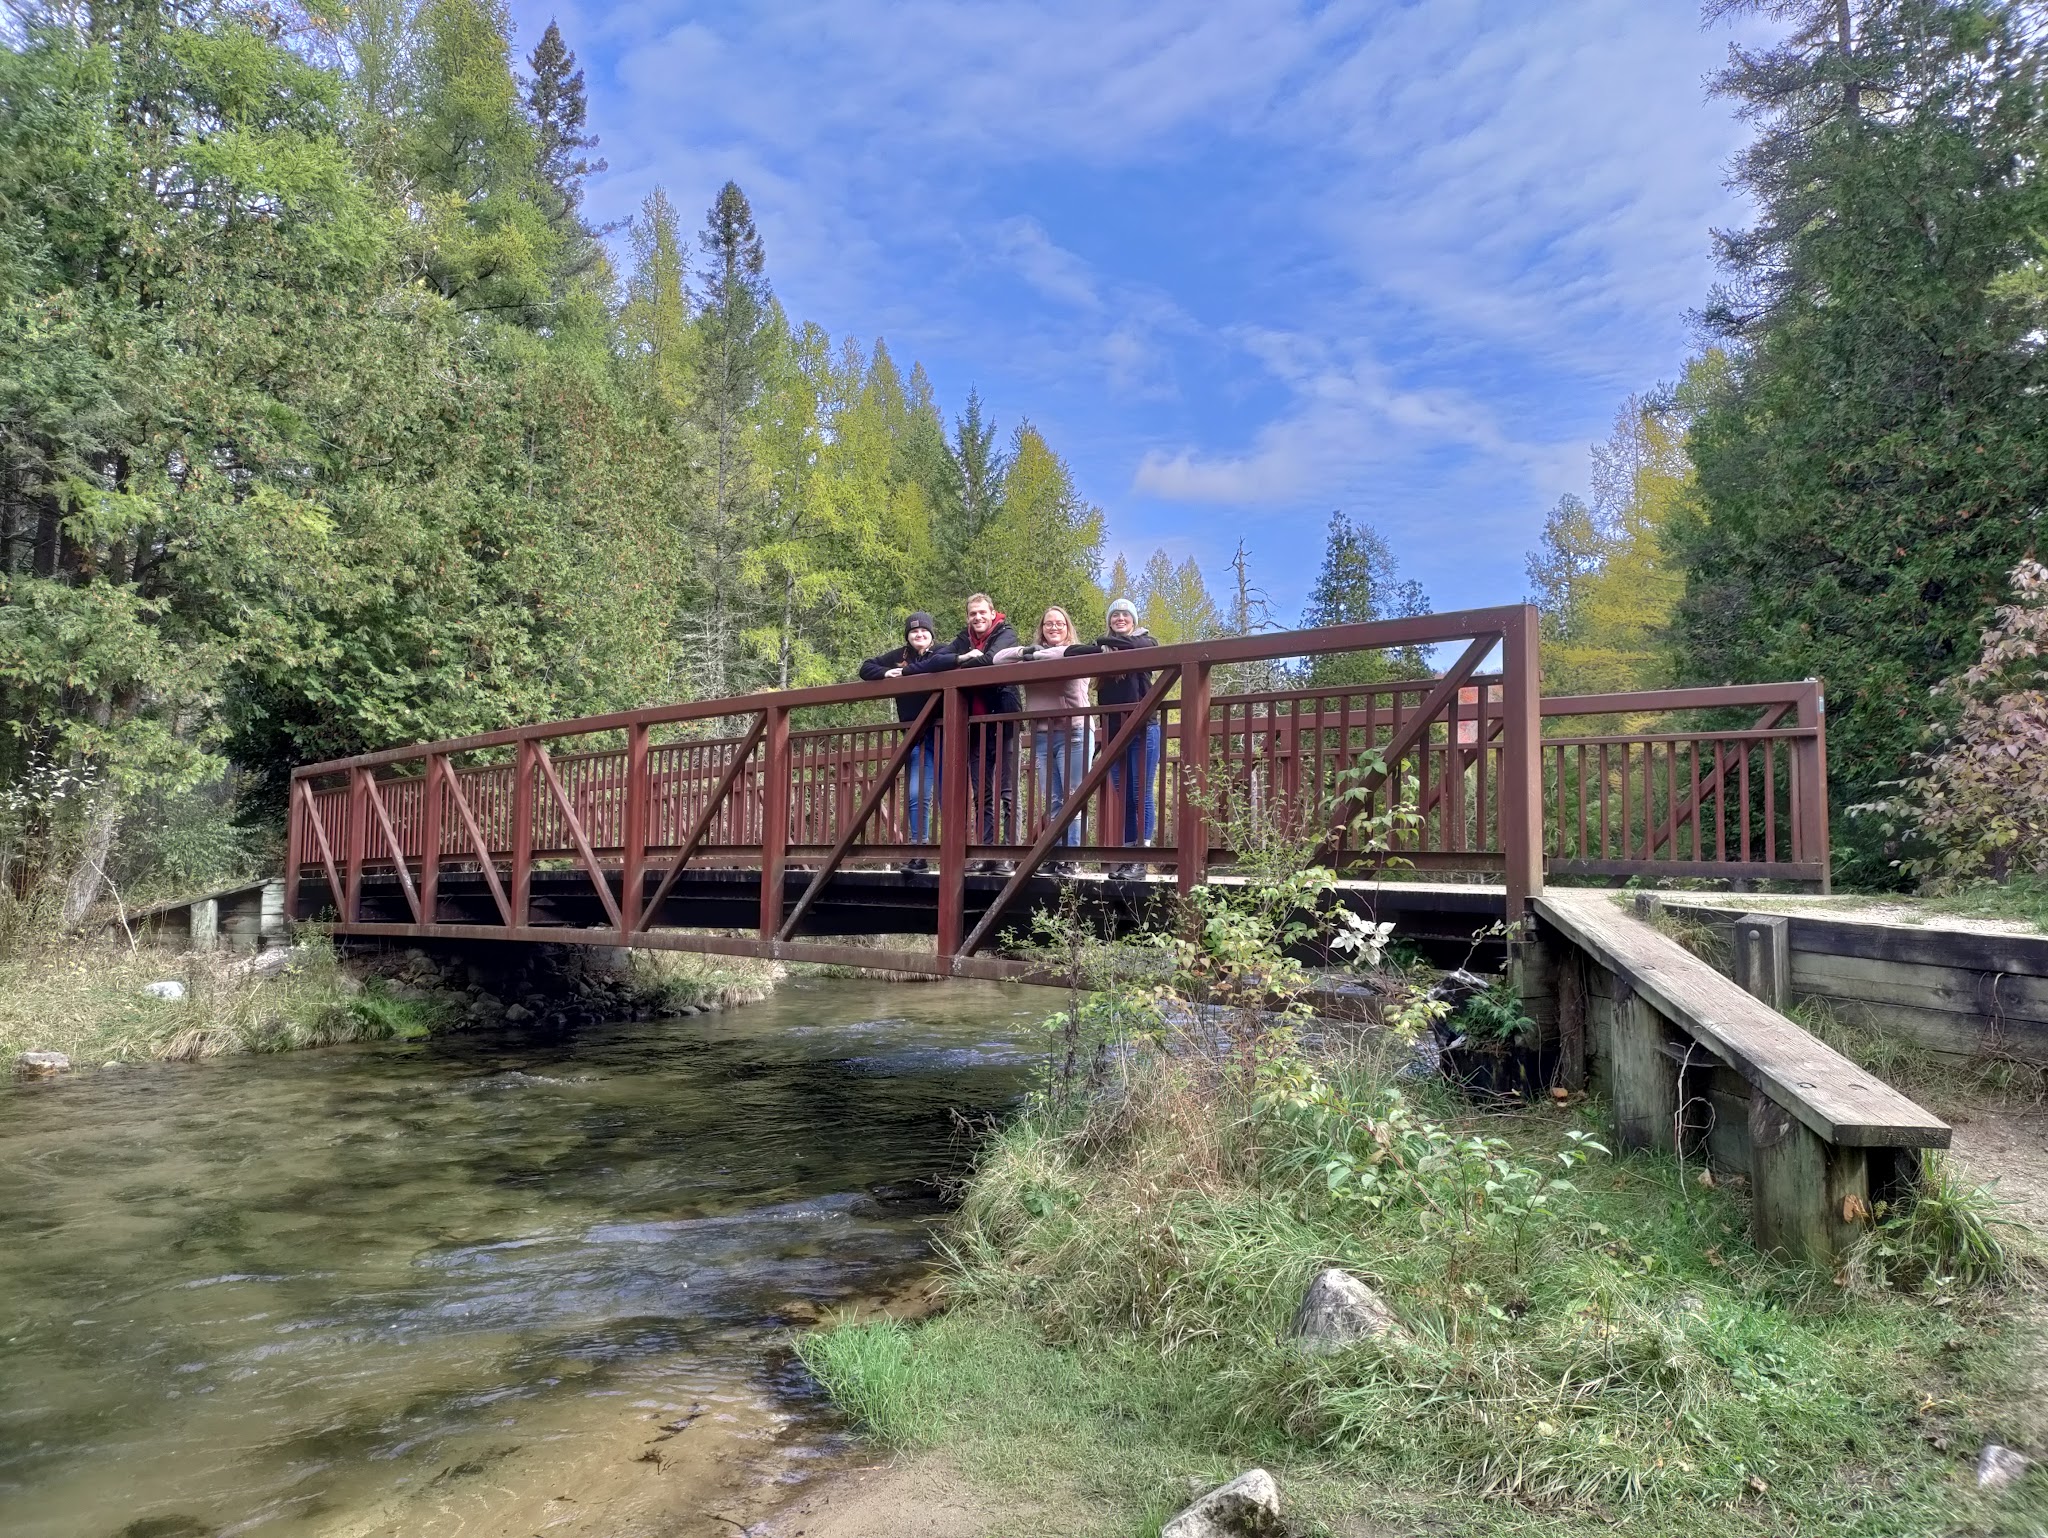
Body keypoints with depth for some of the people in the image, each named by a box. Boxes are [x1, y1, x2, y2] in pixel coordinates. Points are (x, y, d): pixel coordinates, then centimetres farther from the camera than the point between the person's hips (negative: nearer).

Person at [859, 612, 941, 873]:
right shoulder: (899, 656, 10)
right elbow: (866, 668, 17)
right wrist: (886, 673, -6)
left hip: (943, 733, -3)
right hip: (915, 737, 3)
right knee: (917, 795, 1)